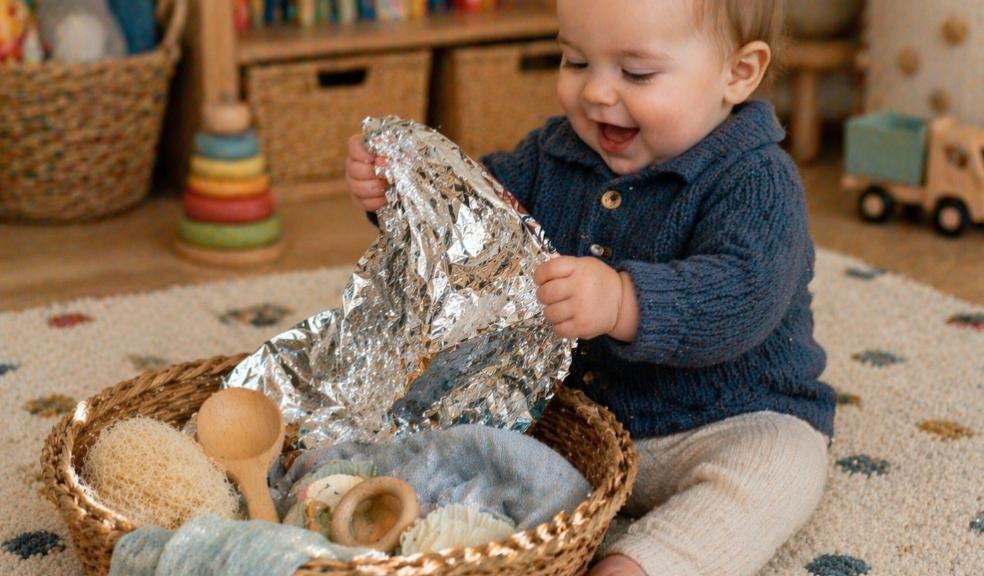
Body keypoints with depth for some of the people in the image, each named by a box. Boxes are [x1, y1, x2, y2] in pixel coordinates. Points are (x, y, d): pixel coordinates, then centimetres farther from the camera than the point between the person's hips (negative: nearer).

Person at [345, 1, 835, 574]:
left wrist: (625, 303, -56)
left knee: (780, 465, -35)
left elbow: (744, 295, -38)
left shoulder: (756, 181, -21)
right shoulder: (557, 152, 1)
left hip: (725, 423, -6)